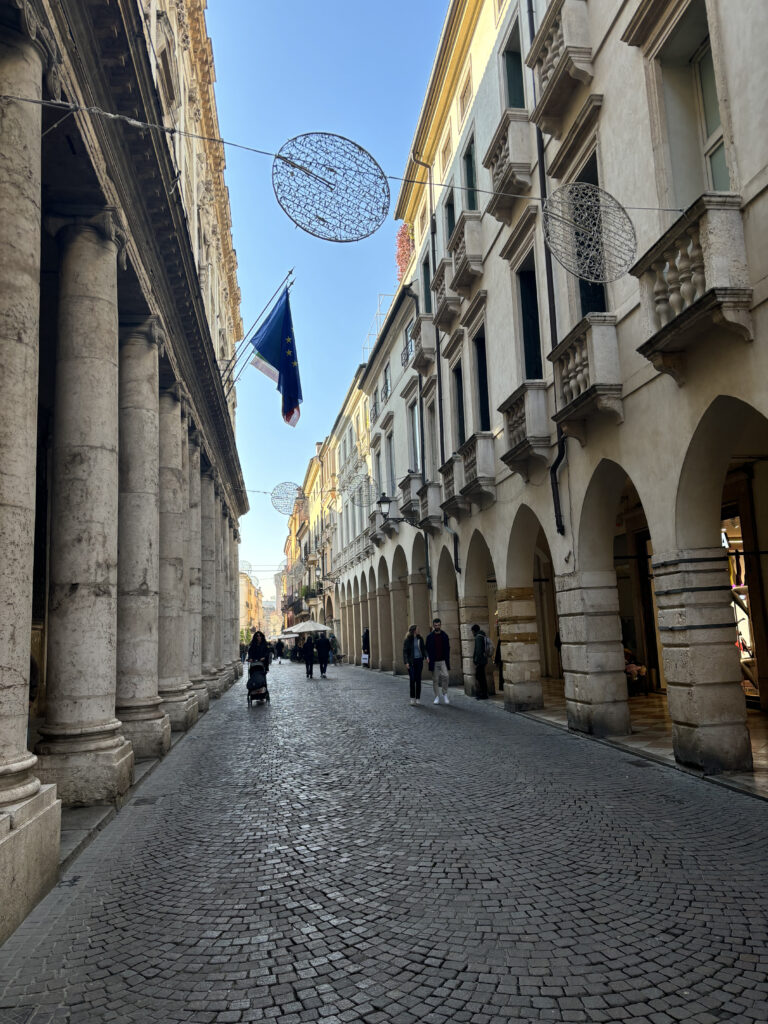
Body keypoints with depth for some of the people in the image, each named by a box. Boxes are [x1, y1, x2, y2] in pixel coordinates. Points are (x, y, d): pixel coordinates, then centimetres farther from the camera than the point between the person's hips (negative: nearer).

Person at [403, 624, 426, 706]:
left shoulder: (420, 639, 7)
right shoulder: (407, 640, -3)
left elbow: (423, 649, 11)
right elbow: (405, 651, -3)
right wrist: (406, 662, -12)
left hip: (419, 660, 3)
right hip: (411, 661, -3)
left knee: (418, 680, 4)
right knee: (412, 680, -7)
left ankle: (418, 699, 10)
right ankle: (412, 698, 0)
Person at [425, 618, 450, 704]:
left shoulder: (444, 635, 7)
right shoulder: (429, 636, 3)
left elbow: (448, 648, 9)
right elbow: (426, 648, 6)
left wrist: (447, 660, 2)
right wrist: (428, 657, -10)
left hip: (443, 661, 0)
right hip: (434, 662, 0)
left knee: (445, 676, -17)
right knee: (435, 679, 4)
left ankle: (445, 694, 0)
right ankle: (437, 697, 13)